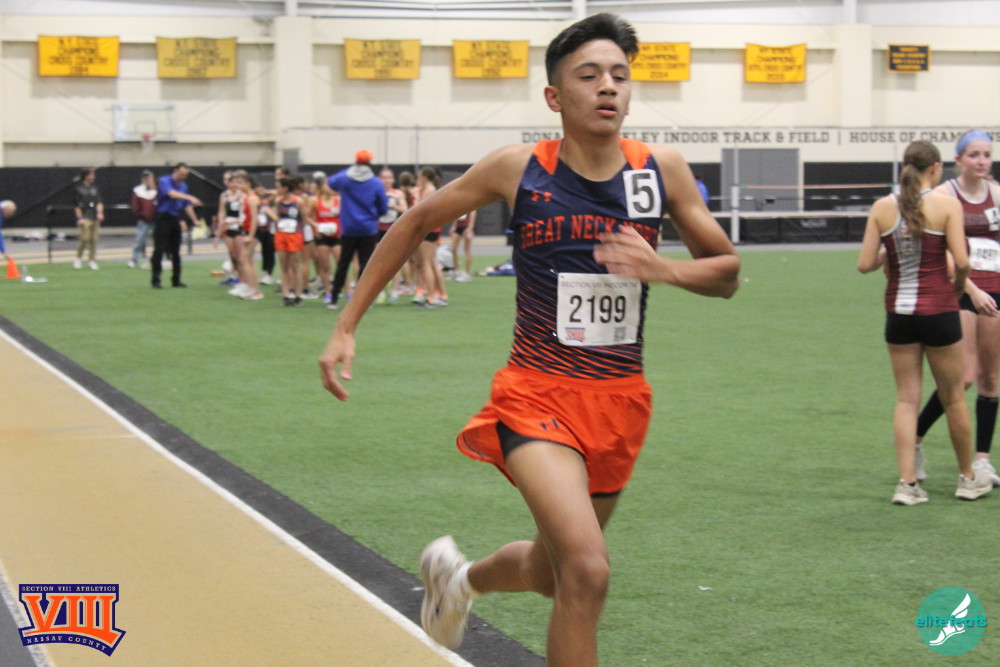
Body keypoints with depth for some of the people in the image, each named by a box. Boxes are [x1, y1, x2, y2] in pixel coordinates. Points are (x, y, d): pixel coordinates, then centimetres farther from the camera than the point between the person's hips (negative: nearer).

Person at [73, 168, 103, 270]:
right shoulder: (78, 188, -1)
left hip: (95, 218, 6)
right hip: (85, 218, -5)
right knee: (85, 237, -15)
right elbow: (76, 205, -4)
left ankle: (92, 260, 12)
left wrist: (100, 212, -1)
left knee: (94, 239, 3)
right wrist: (79, 218, -11)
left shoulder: (94, 188, 15)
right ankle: (78, 258, 3)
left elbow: (99, 201, 15)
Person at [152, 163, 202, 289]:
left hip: (175, 220, 7)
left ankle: (176, 280, 12)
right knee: (159, 250, -8)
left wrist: (195, 220, 10)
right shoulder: (164, 181, -10)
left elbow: (187, 205, 18)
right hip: (163, 218, -7)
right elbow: (172, 194, -29)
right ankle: (156, 280, -5)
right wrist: (190, 197, -40)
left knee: (175, 251, 8)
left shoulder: (183, 186, 11)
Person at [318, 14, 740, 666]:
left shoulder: (663, 169, -2)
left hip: (622, 400, 4)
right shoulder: (518, 169, -7)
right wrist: (347, 327, 4)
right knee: (587, 571, -25)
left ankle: (459, 575, 53)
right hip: (538, 395, -4)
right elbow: (417, 222, 6)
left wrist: (663, 268, -17)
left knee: (555, 572, 20)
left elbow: (727, 272, 6)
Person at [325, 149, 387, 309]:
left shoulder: (344, 179, -3)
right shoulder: (376, 184, -7)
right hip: (369, 230, -2)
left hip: (348, 229, 2)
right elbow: (383, 209, 1)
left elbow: (331, 181, 20)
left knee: (343, 264, 12)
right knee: (365, 264, 0)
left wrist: (348, 171, 27)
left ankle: (334, 299, 16)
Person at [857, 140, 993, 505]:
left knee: (906, 398, 8)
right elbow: (961, 260, -15)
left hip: (898, 311, 3)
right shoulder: (946, 204, -9)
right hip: (938, 309, -3)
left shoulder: (882, 207, 0)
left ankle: (907, 482, 1)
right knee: (953, 397, 11)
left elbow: (865, 264, -3)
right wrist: (958, 284, 5)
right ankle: (968, 478, 25)